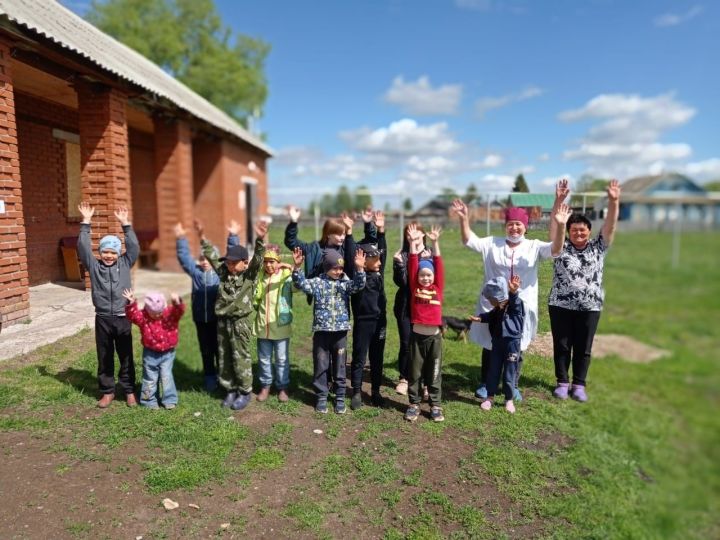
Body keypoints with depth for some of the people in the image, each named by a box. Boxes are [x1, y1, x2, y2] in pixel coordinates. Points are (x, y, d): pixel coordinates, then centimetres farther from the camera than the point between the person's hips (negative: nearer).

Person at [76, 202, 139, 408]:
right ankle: (107, 391, 25)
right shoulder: (94, 266, 3)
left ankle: (129, 390, 22)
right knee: (105, 358, 11)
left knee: (126, 357, 9)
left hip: (123, 318, 0)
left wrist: (125, 224, -12)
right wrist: (86, 222, -11)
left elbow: (134, 247, -7)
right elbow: (83, 248, -6)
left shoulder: (125, 264, 3)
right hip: (102, 319, 1)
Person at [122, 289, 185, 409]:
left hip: (167, 352, -1)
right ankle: (149, 400, 26)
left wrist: (177, 303, -51)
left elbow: (179, 311, -29)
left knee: (166, 376, 4)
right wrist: (131, 303, -40)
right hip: (150, 353, 1)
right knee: (150, 378, 12)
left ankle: (170, 400, 16)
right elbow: (133, 316, -24)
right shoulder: (143, 316, -10)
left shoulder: (171, 313, -12)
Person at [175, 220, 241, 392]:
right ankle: (210, 378, 26)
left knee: (219, 349, 8)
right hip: (200, 318, 3)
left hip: (218, 317, -3)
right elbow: (184, 257, 3)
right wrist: (181, 239, -7)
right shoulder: (196, 271, 5)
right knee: (206, 350, 13)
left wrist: (233, 236, -21)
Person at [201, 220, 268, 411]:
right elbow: (212, 256, 13)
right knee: (224, 358, 12)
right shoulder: (223, 272, 6)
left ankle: (245, 392, 17)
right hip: (223, 322, 5)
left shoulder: (249, 275, -6)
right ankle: (231, 390, 27)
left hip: (240, 322, -5)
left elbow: (257, 259, -20)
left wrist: (260, 240, -34)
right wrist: (202, 238, 9)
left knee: (241, 358, 2)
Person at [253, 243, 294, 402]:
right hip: (263, 325, 4)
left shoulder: (286, 275, -8)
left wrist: (294, 269, -41)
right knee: (263, 359, 15)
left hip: (280, 325, -3)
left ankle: (282, 387, 24)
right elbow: (254, 299, 13)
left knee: (282, 359, 9)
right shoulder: (259, 276, 4)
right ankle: (265, 386, 31)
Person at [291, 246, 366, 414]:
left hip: (340, 332, 1)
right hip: (321, 331, -1)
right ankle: (321, 397, 22)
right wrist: (297, 267, -27)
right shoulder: (317, 282, -1)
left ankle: (340, 397, 23)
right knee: (321, 366, 8)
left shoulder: (345, 282, 2)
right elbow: (302, 284, -13)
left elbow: (358, 285, -14)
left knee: (339, 366, 10)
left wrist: (360, 269, -30)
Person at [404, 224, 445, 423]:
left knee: (434, 373, 11)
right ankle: (414, 404, 23)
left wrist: (435, 243, -12)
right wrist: (413, 242, -13)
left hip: (434, 336, 0)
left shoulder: (438, 288, 2)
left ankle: (435, 405, 22)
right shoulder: (415, 288, 0)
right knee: (415, 373, 10)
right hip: (417, 335, 0)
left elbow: (439, 266, -6)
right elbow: (412, 265, -6)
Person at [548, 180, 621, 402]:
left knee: (583, 348, 9)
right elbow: (556, 226, -11)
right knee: (561, 346, 7)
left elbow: (610, 226, -6)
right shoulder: (562, 247, 0)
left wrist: (613, 201, -18)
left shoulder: (598, 247, 5)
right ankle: (562, 382, 20)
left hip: (589, 307, 1)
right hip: (561, 305, -1)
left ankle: (579, 385, 21)